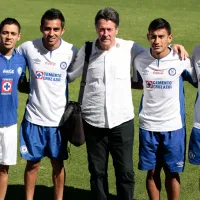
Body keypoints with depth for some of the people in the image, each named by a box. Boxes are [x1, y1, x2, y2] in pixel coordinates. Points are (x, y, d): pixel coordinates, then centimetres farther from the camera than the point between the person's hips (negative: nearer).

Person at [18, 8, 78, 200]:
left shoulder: (71, 51, -9)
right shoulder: (27, 48, -9)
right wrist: (31, 89, 0)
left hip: (58, 118, 0)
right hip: (34, 117, 0)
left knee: (58, 163, 11)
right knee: (32, 163, 10)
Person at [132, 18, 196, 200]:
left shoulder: (181, 60, -9)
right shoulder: (140, 60, -2)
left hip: (173, 127, -1)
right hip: (148, 126, 1)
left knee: (172, 172, 8)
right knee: (152, 172, 10)